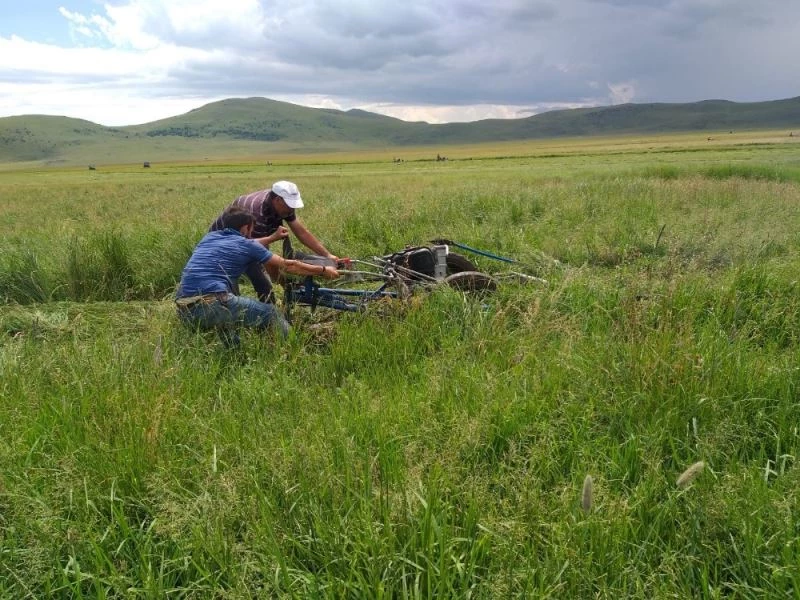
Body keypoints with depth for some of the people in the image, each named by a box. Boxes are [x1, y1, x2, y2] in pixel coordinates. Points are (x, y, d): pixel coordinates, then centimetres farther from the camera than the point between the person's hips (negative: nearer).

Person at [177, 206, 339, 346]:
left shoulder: (209, 237, 24)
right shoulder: (247, 245, 8)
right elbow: (288, 266, 16)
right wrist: (324, 270, 27)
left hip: (183, 311, 7)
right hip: (211, 306, -7)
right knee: (271, 313, 9)